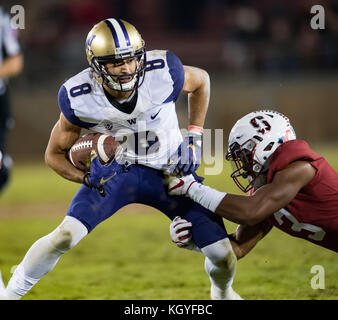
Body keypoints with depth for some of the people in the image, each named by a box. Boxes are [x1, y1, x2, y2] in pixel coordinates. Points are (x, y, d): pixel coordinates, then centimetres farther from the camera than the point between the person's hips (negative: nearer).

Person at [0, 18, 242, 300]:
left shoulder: (164, 72, -24)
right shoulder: (79, 99, -21)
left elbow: (201, 81, 1)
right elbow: (55, 154, -5)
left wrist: (194, 138, -4)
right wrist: (88, 179, -20)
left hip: (170, 169, 1)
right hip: (115, 170, -1)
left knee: (223, 257, -4)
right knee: (66, 236, -24)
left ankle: (222, 291, 33)